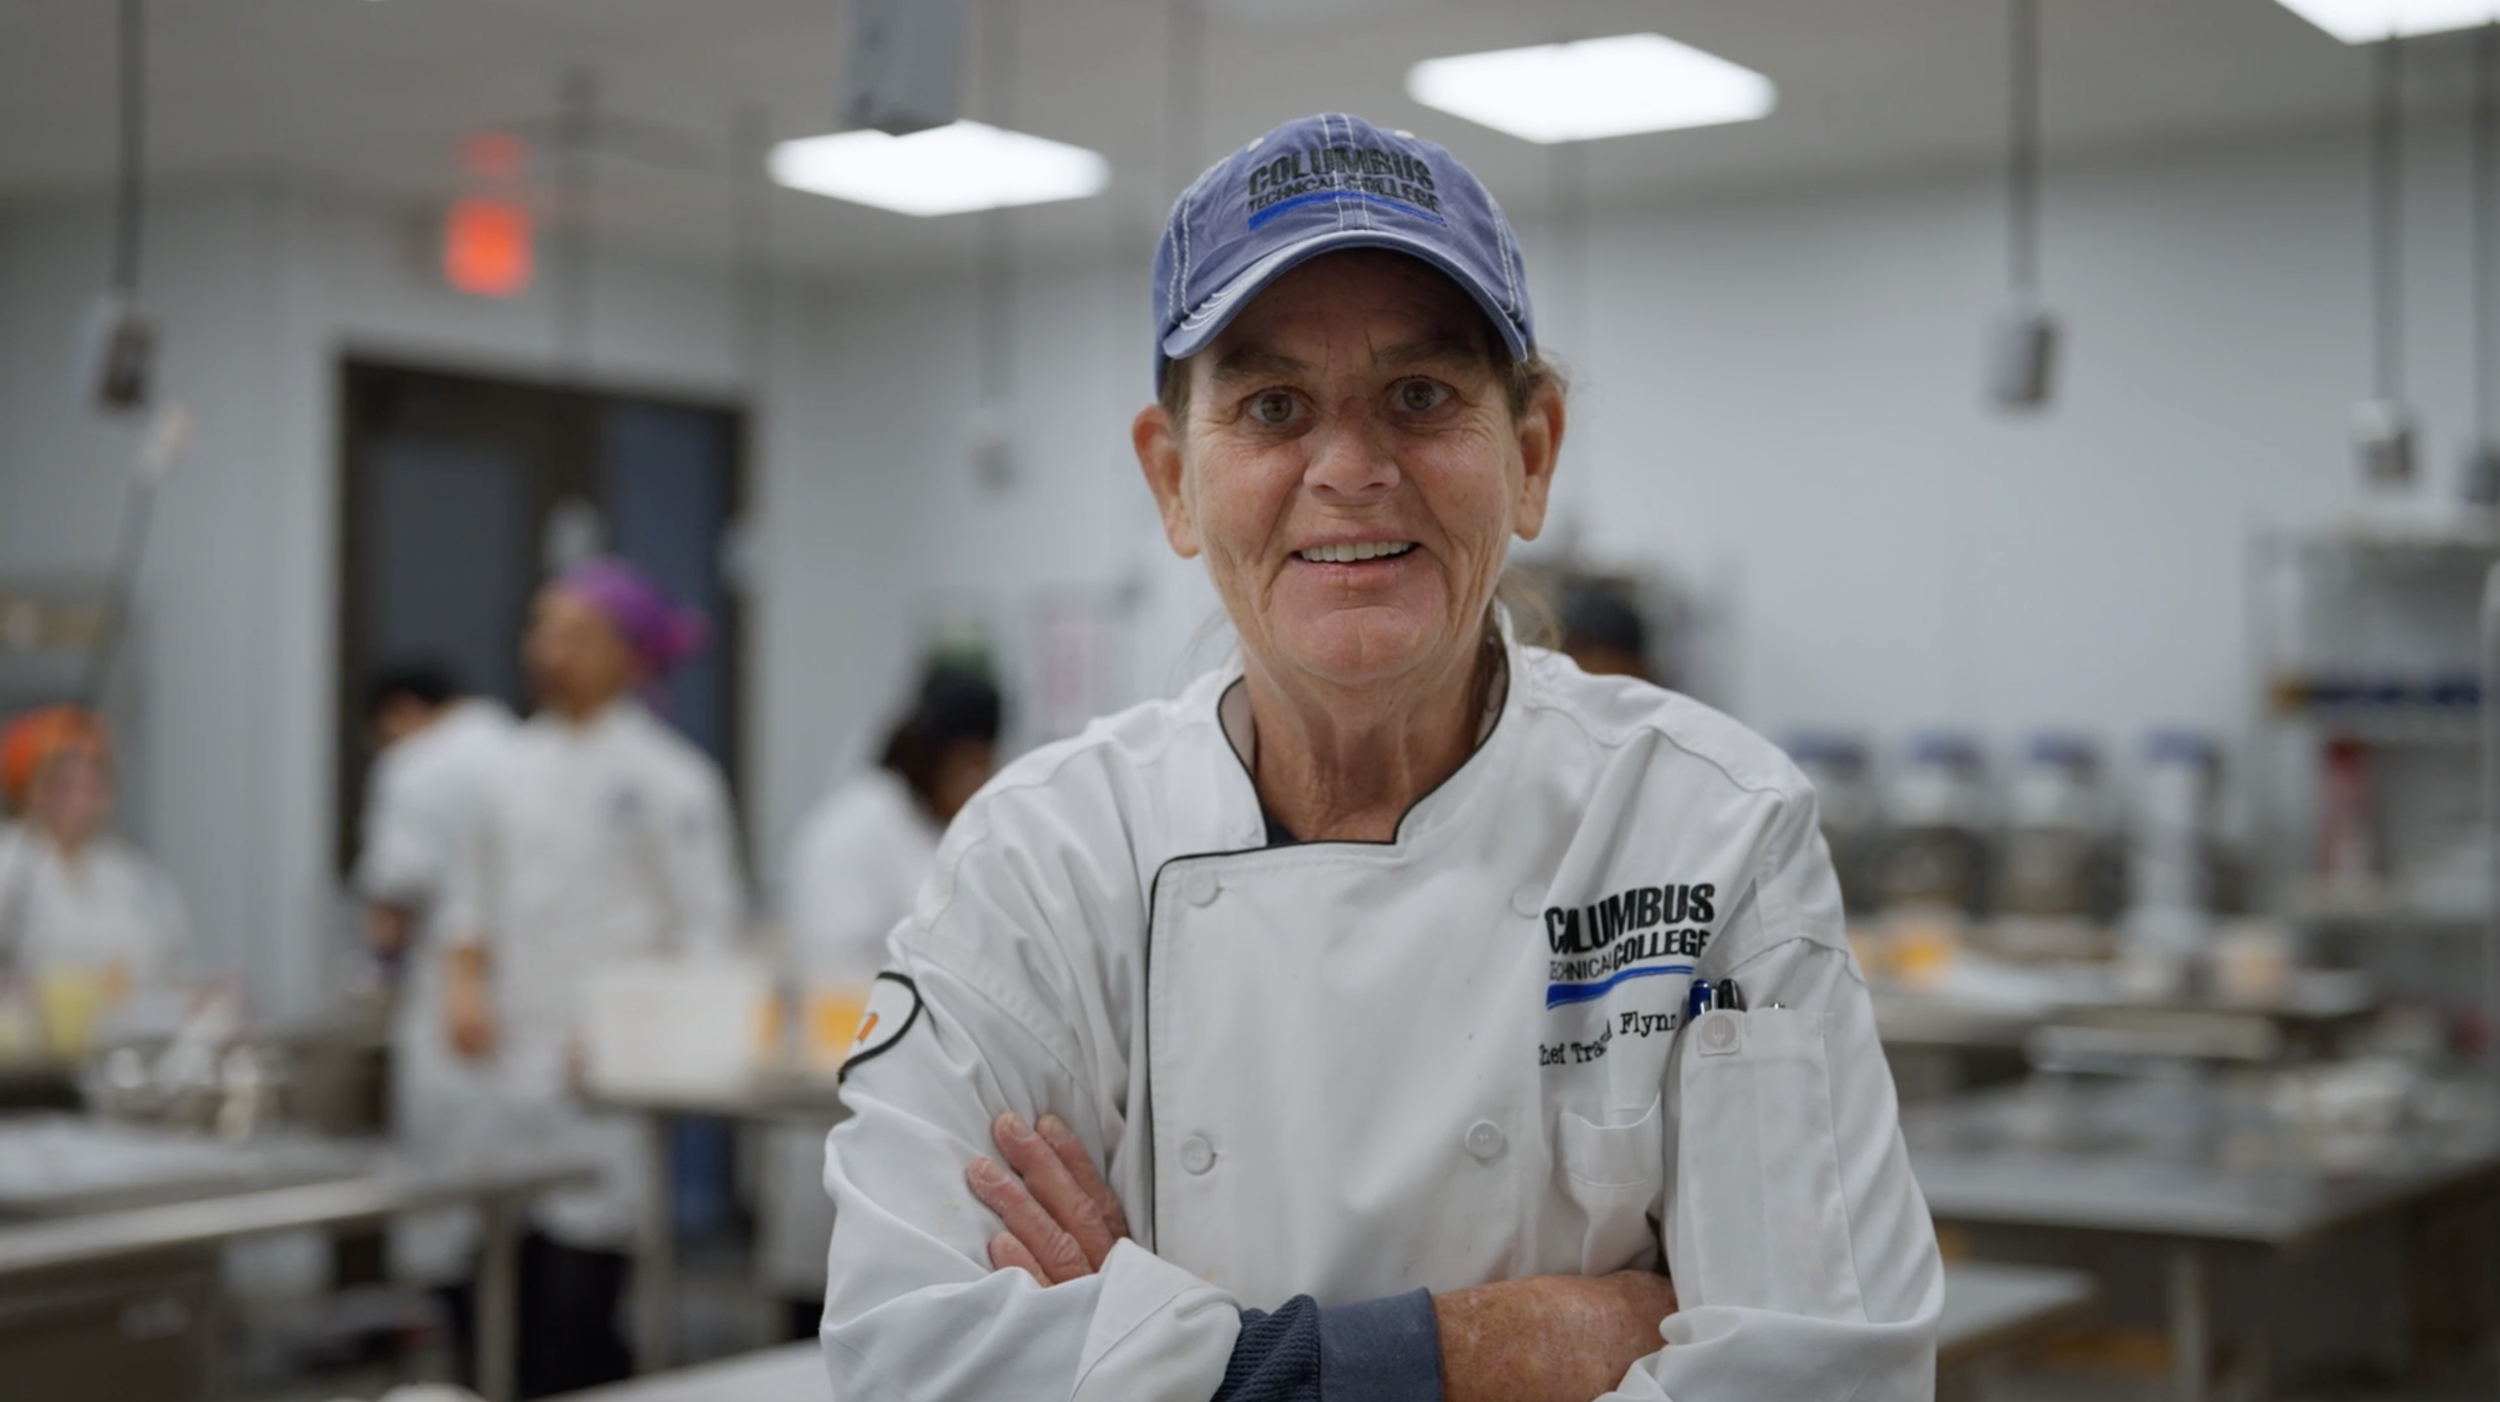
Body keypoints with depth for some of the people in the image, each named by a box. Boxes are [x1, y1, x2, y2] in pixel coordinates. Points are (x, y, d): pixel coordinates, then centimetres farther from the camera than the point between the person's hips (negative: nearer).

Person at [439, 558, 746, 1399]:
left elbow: (707, 929, -8)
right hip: (516, 1068, 6)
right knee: (510, 1285, 7)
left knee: (577, 1297, -7)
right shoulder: (519, 766, 12)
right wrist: (464, 978, 3)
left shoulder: (666, 778, -7)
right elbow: (475, 895, 20)